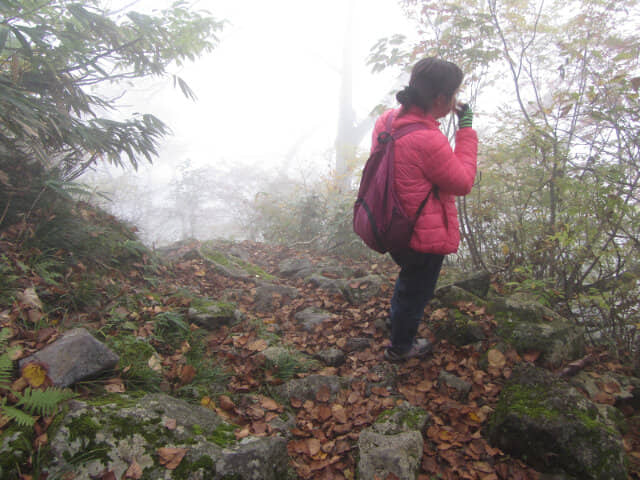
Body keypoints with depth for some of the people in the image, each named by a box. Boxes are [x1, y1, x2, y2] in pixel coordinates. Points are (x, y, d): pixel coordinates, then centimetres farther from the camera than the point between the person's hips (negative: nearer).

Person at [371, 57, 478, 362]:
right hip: (424, 237, -8)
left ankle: (399, 325, 58)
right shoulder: (427, 140, -32)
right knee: (415, 291, 17)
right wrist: (466, 129, -14)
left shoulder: (387, 120, -5)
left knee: (408, 280, 33)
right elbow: (463, 183, -18)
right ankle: (400, 348, 41)